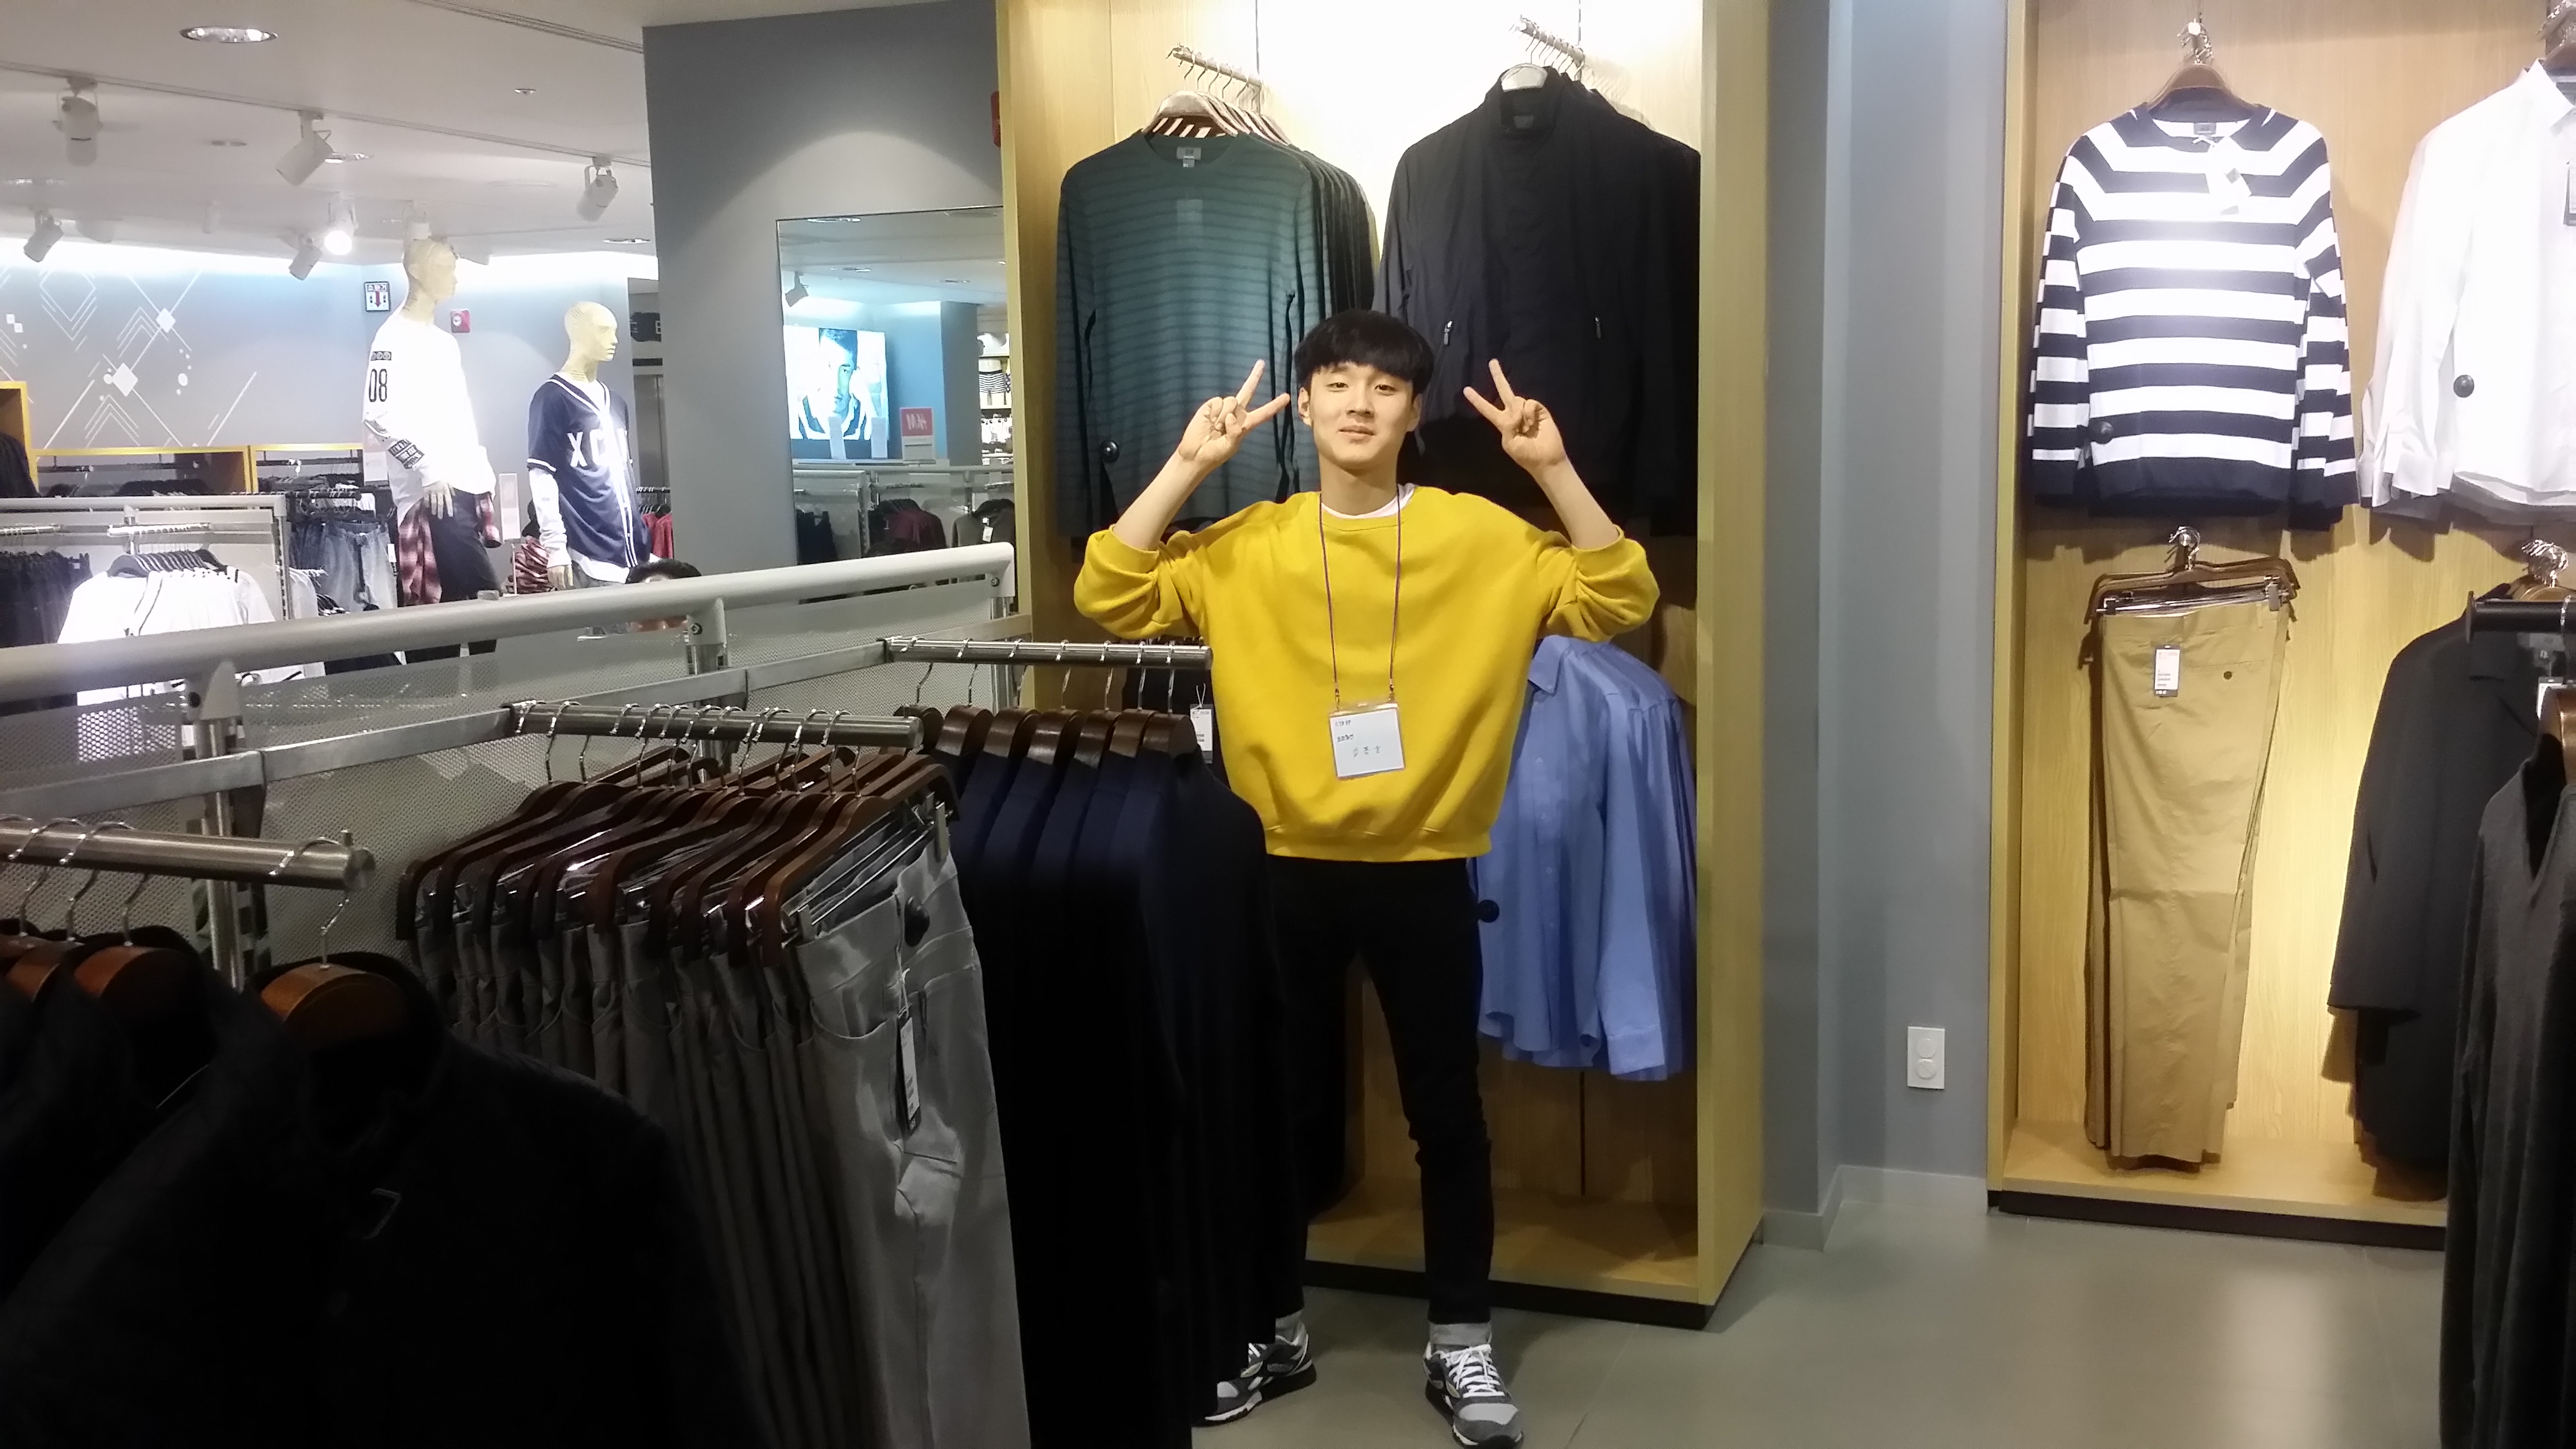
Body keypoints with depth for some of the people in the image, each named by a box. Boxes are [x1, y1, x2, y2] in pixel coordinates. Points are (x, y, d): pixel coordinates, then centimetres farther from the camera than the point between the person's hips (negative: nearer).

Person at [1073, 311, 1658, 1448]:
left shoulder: (1480, 536, -2)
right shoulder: (1245, 546, 1)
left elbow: (1618, 603, -6)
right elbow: (1108, 599, -7)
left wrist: (1553, 469, -16)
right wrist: (1188, 466, -14)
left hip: (1423, 871, -1)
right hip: (1285, 869, 1)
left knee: (1445, 1110, 10)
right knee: (1283, 1107, 14)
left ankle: (1460, 1343, 27)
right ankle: (1272, 1328, 32)